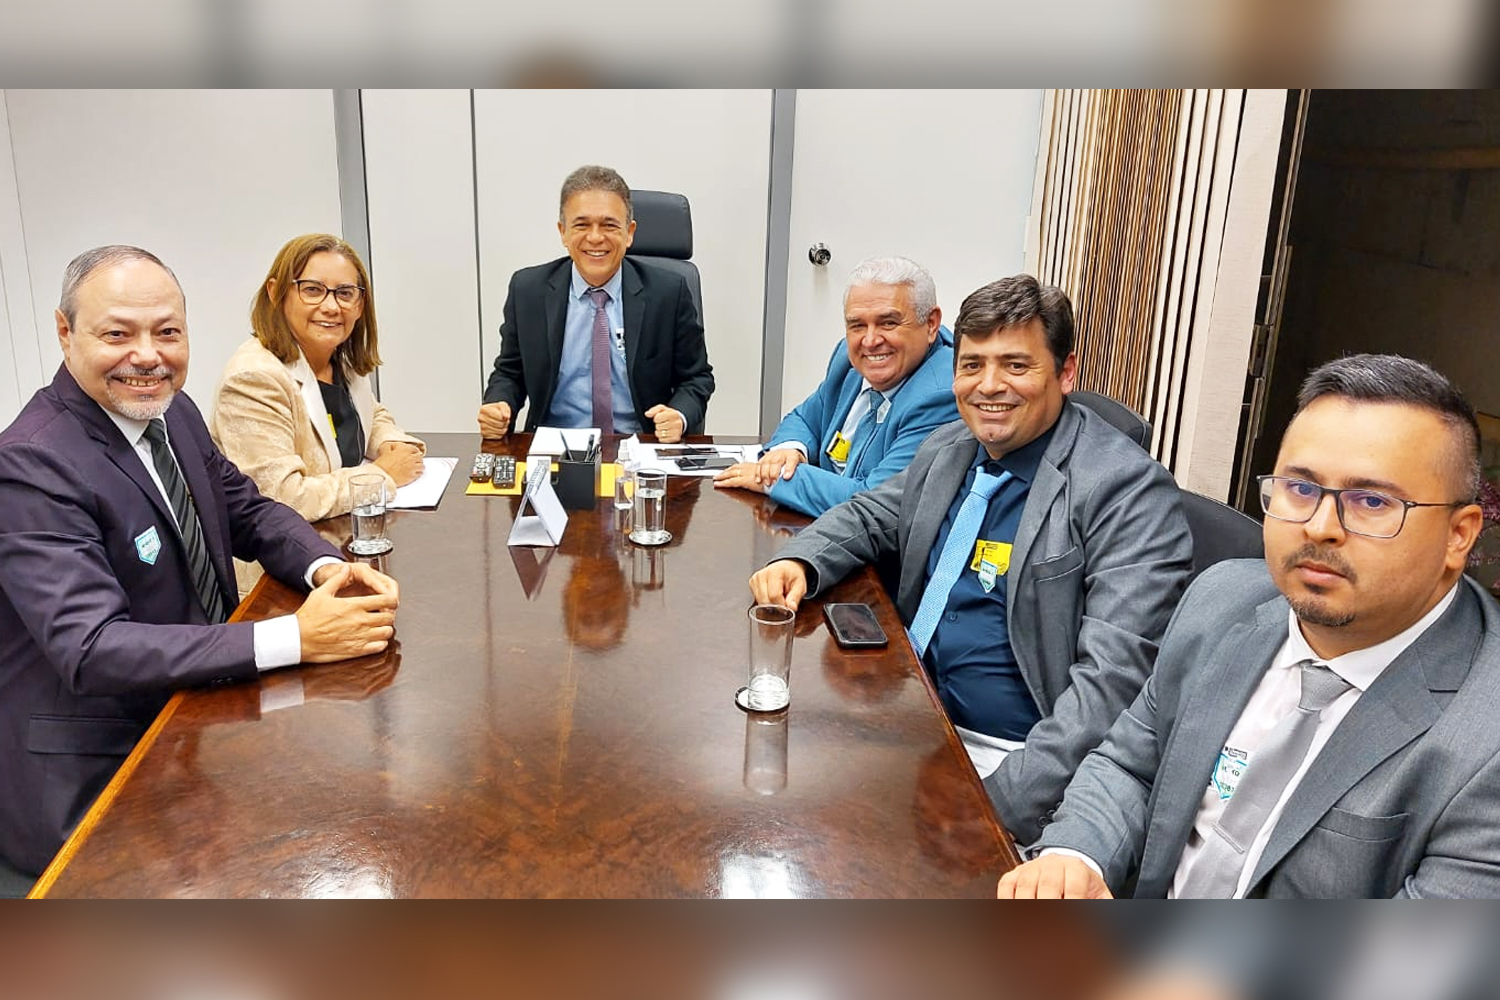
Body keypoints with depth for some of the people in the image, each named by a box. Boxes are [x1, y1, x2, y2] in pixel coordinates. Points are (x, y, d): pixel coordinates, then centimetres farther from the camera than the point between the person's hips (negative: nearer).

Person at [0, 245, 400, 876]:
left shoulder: (175, 412, 2)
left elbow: (250, 512, 11)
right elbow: (91, 648, -28)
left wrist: (326, 568, -12)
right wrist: (297, 638, -34)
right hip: (93, 781, -7)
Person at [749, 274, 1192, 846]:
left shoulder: (1129, 489, -16)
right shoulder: (949, 447, 6)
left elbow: (1113, 677, -23)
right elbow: (870, 516, 19)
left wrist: (1003, 810, -31)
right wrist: (798, 563, -3)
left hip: (1009, 756, -6)